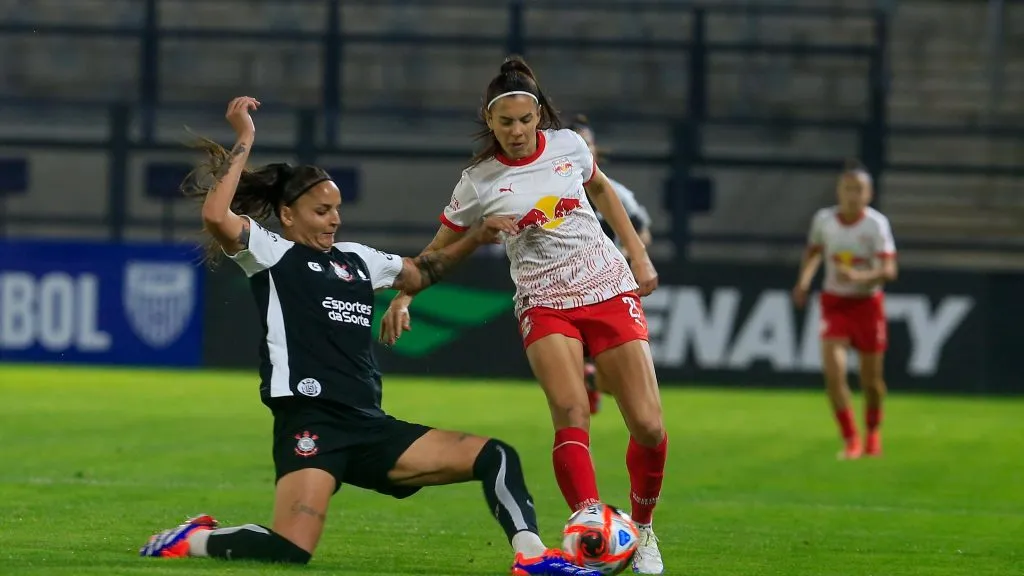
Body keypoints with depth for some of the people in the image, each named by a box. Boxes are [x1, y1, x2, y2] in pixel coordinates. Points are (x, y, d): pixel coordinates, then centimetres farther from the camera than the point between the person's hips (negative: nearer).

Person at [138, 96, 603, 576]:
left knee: (495, 457, -3)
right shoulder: (270, 253, 2)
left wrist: (475, 239, 28)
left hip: (370, 428, 8)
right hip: (310, 424, -8)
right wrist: (244, 142, -12)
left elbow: (417, 274, 40)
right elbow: (216, 217, -17)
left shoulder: (355, 259, 23)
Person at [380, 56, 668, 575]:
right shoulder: (480, 182, -6)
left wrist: (638, 255, 17)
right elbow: (439, 249, 4)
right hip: (544, 304, -2)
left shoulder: (567, 145, -1)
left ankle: (641, 530, 19)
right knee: (571, 413, -27)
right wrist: (403, 296, -11)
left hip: (611, 291, 2)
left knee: (648, 425, -6)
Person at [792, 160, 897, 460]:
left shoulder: (876, 224, -15)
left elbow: (889, 271, -23)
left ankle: (873, 432, 37)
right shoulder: (824, 219, -6)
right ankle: (851, 440, -6)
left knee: (871, 379, 7)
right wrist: (803, 282, -1)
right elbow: (813, 252, 15)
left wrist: (859, 277, -39)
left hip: (867, 303, -1)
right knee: (833, 370, -17)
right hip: (834, 303, 1)